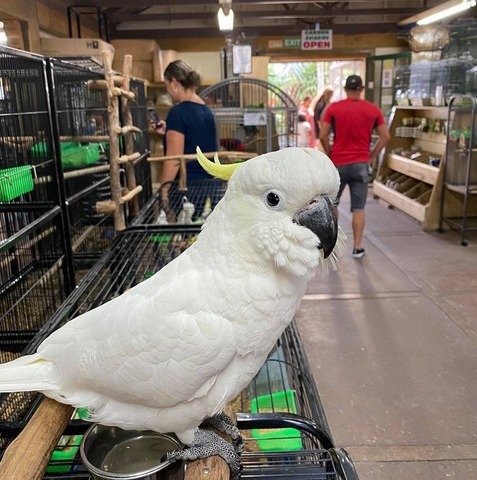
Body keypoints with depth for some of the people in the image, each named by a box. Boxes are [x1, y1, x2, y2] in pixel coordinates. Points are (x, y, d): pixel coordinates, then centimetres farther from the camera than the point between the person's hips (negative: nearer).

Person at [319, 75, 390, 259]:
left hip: (338, 164, -1)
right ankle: (358, 247, 5)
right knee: (358, 208, 4)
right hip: (361, 164, 1)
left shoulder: (334, 108, -2)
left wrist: (330, 155, 7)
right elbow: (385, 137, 1)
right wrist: (371, 156, 8)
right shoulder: (373, 109, 3)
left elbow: (323, 136, -6)